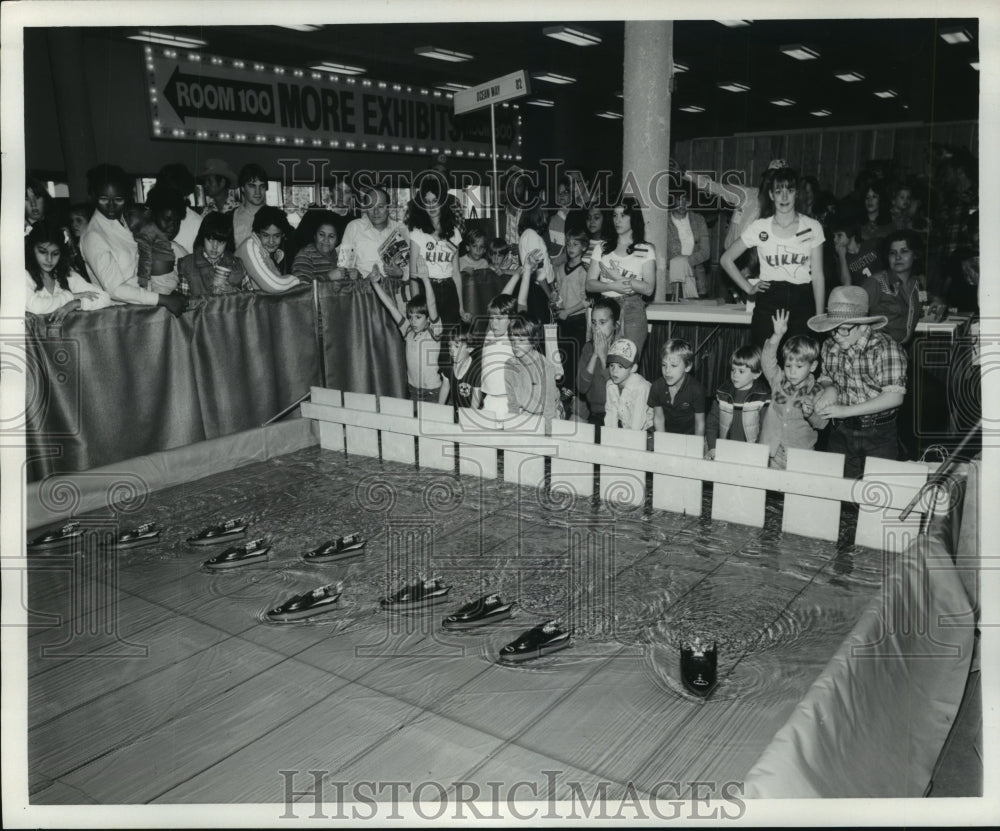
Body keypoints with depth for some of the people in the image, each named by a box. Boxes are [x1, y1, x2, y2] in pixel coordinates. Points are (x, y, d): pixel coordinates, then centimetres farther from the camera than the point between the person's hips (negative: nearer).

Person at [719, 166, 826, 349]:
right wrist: (749, 288, 2)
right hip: (767, 306, -1)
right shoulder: (759, 227, 2)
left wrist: (820, 318, 1)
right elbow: (726, 260, 9)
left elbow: (818, 276, 5)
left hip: (802, 303, 1)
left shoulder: (813, 228, 4)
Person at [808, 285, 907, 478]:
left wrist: (846, 410, -23)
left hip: (878, 435, -4)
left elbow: (895, 397, -21)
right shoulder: (829, 347, 1)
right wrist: (829, 389, -8)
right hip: (840, 433, 4)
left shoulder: (886, 348, -16)